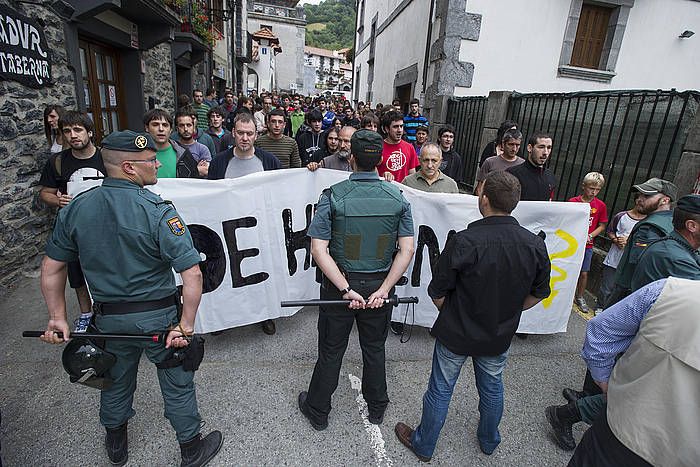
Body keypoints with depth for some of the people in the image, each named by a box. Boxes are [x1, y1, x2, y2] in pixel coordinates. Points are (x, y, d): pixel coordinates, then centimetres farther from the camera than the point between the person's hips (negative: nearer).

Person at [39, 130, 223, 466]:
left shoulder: (75, 208, -5)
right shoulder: (158, 211, -22)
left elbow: (51, 268, 3)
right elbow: (192, 274, -28)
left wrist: (57, 318, 11)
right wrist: (186, 325, -19)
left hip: (108, 318, 5)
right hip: (157, 317, -5)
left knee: (116, 380, 28)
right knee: (177, 383, 15)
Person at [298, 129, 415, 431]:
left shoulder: (333, 196, -15)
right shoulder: (397, 197, -7)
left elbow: (319, 250, -20)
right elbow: (407, 250, -11)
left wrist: (346, 289, -18)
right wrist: (383, 290, -12)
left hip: (340, 284, -2)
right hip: (379, 285, 2)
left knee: (331, 351, 16)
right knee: (375, 349, 22)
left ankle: (317, 412, 38)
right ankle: (376, 408, 44)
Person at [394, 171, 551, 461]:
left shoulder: (464, 242, -28)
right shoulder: (535, 245, -13)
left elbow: (437, 293, -18)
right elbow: (539, 293, 2)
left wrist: (450, 317, 3)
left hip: (456, 334, -4)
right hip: (500, 337, 4)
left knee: (440, 390, 15)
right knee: (492, 388, 27)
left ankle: (423, 445, 38)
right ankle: (489, 442, 53)